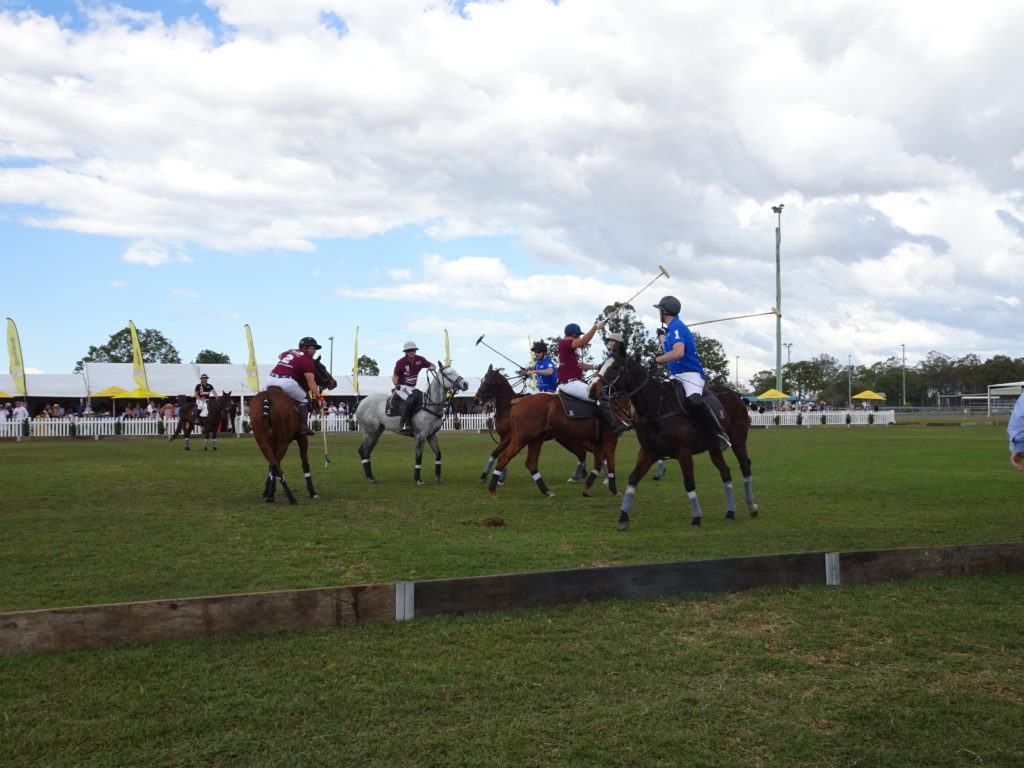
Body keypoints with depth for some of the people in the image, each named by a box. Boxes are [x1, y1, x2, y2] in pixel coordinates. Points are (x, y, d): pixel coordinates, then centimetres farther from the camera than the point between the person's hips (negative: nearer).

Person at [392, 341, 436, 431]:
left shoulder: (420, 360, 0)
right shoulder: (401, 362, -11)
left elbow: (433, 366, 9)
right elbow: (395, 376, -5)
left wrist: (432, 368, -15)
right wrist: (396, 385, -25)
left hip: (412, 388, 7)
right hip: (402, 387, -7)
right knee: (410, 399, -32)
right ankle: (403, 424, -34)